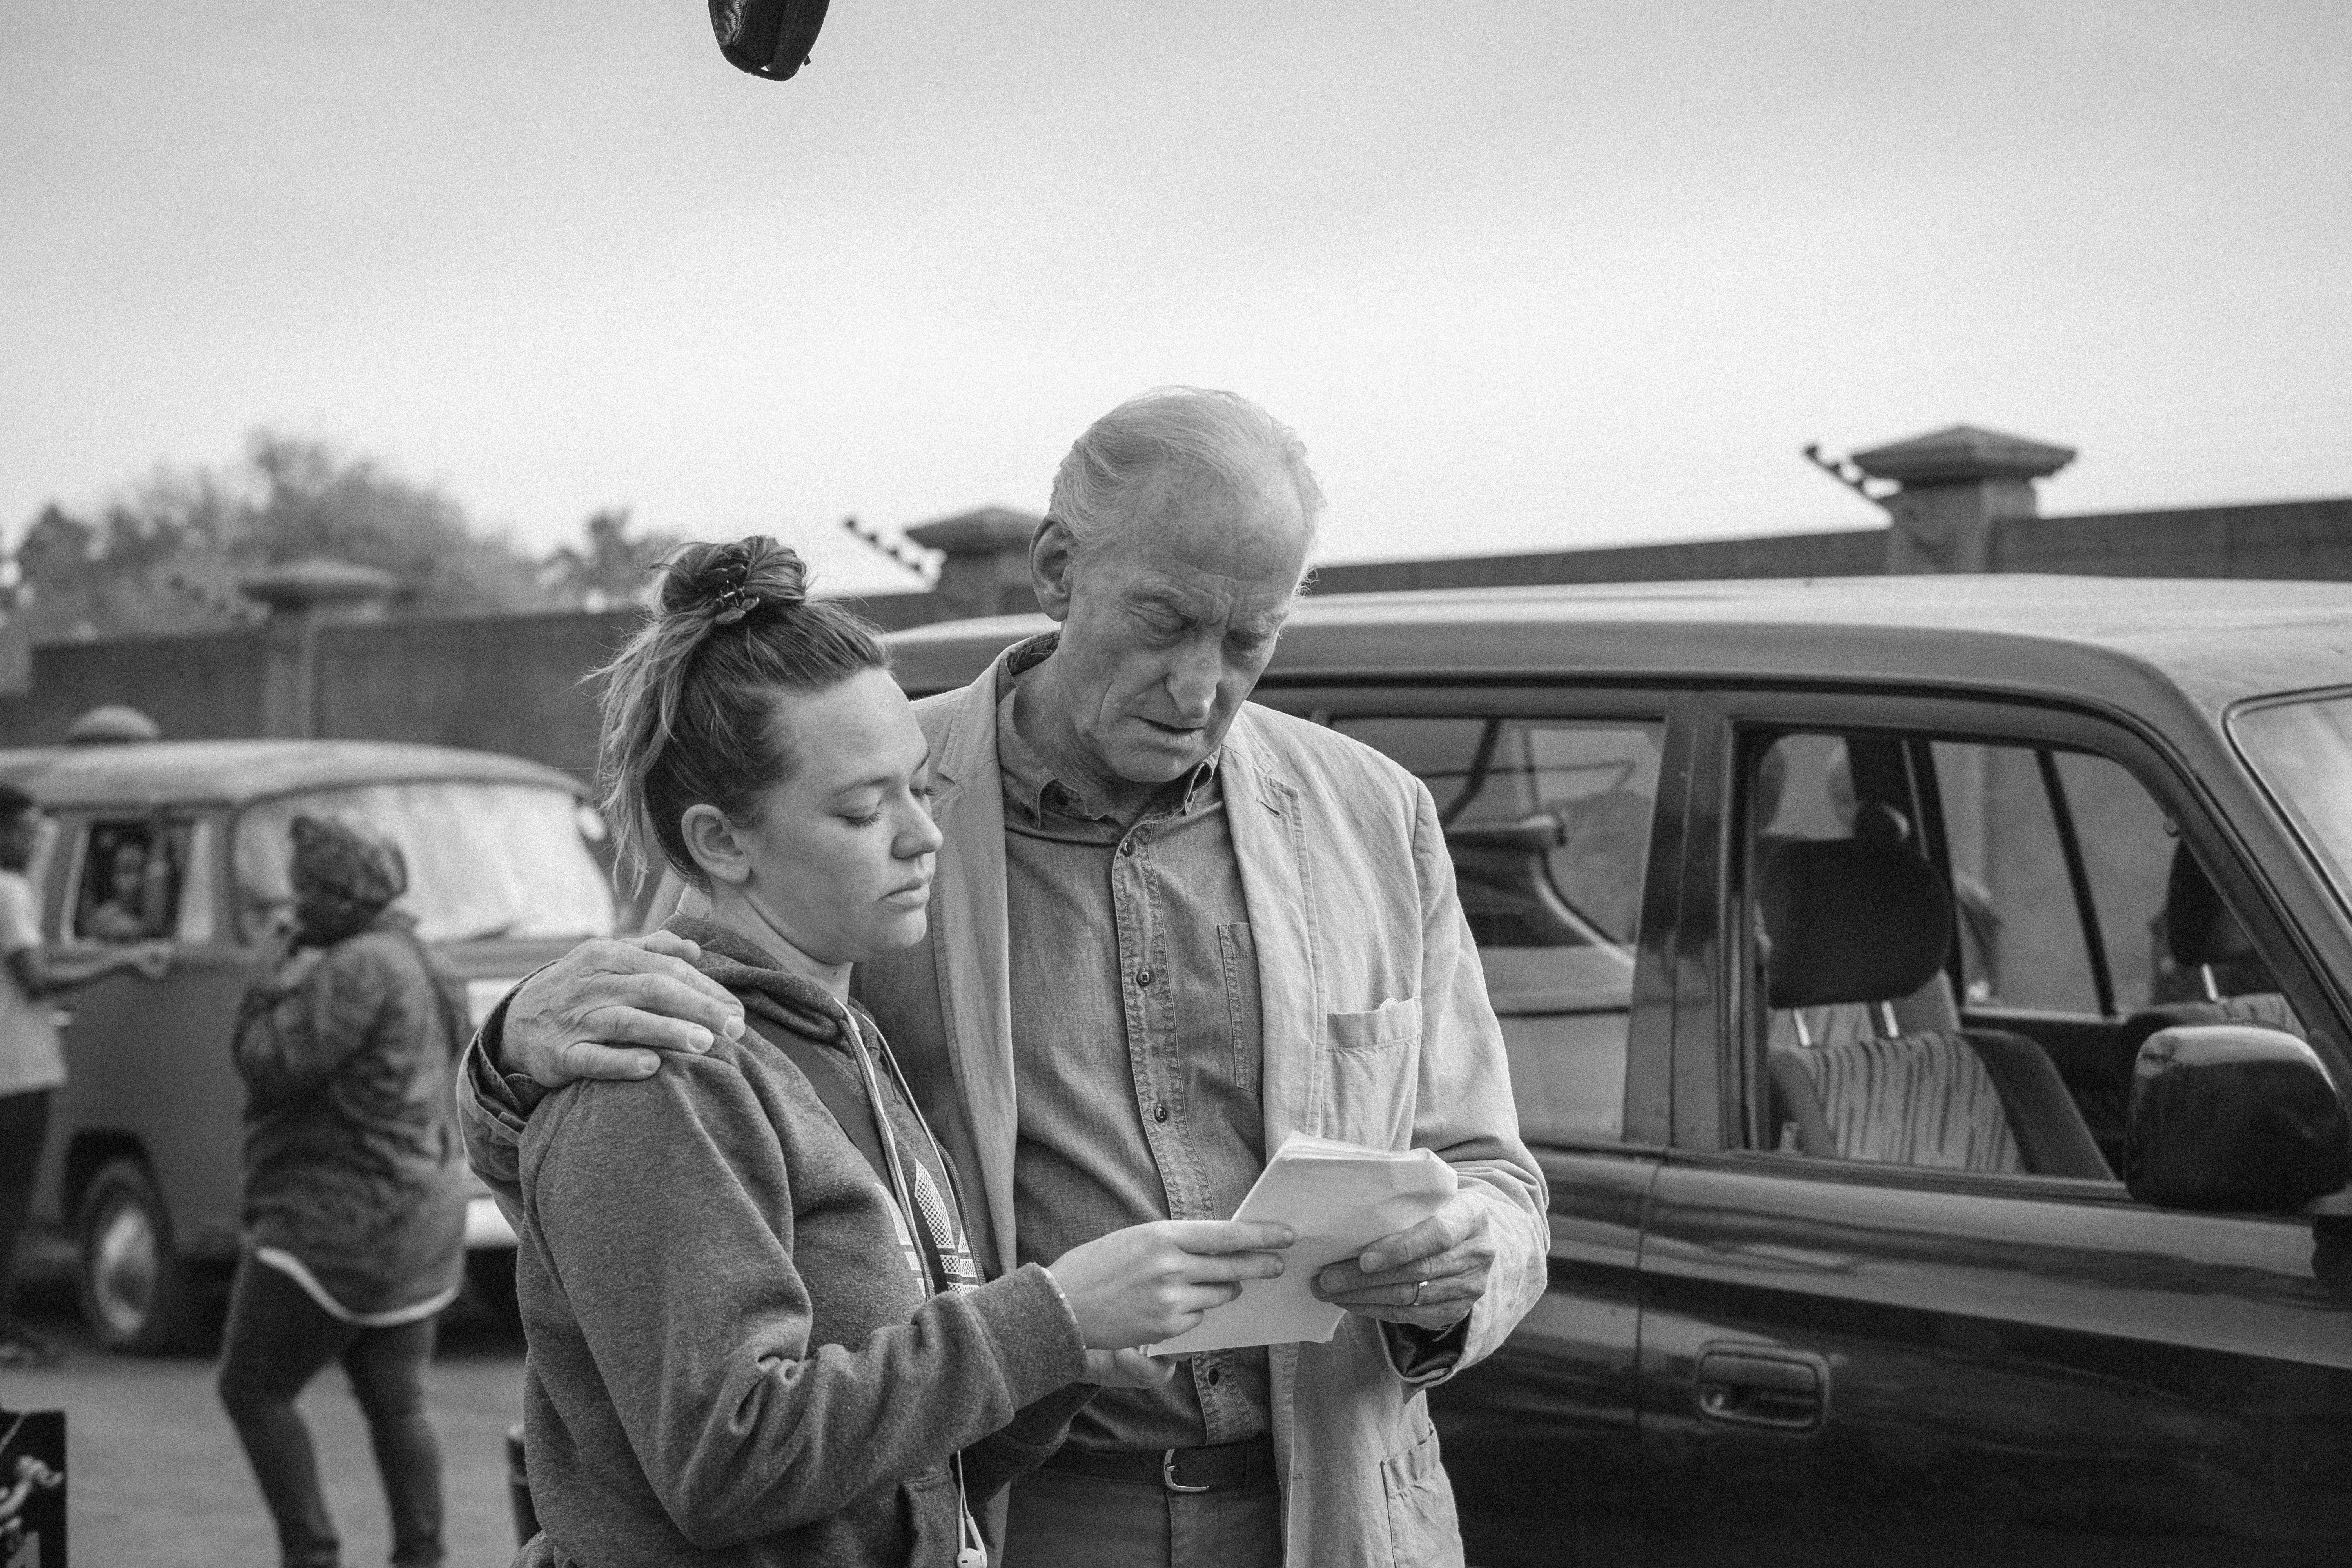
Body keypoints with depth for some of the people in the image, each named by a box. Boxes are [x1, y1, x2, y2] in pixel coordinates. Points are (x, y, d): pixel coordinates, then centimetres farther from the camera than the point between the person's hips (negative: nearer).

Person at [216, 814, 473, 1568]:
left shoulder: (360, 968, -19)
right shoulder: (415, 960, 13)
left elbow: (270, 1064, -20)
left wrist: (284, 973, -7)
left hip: (340, 1228, -10)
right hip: (416, 1223, 10)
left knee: (251, 1390, 2)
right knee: (397, 1406, 10)